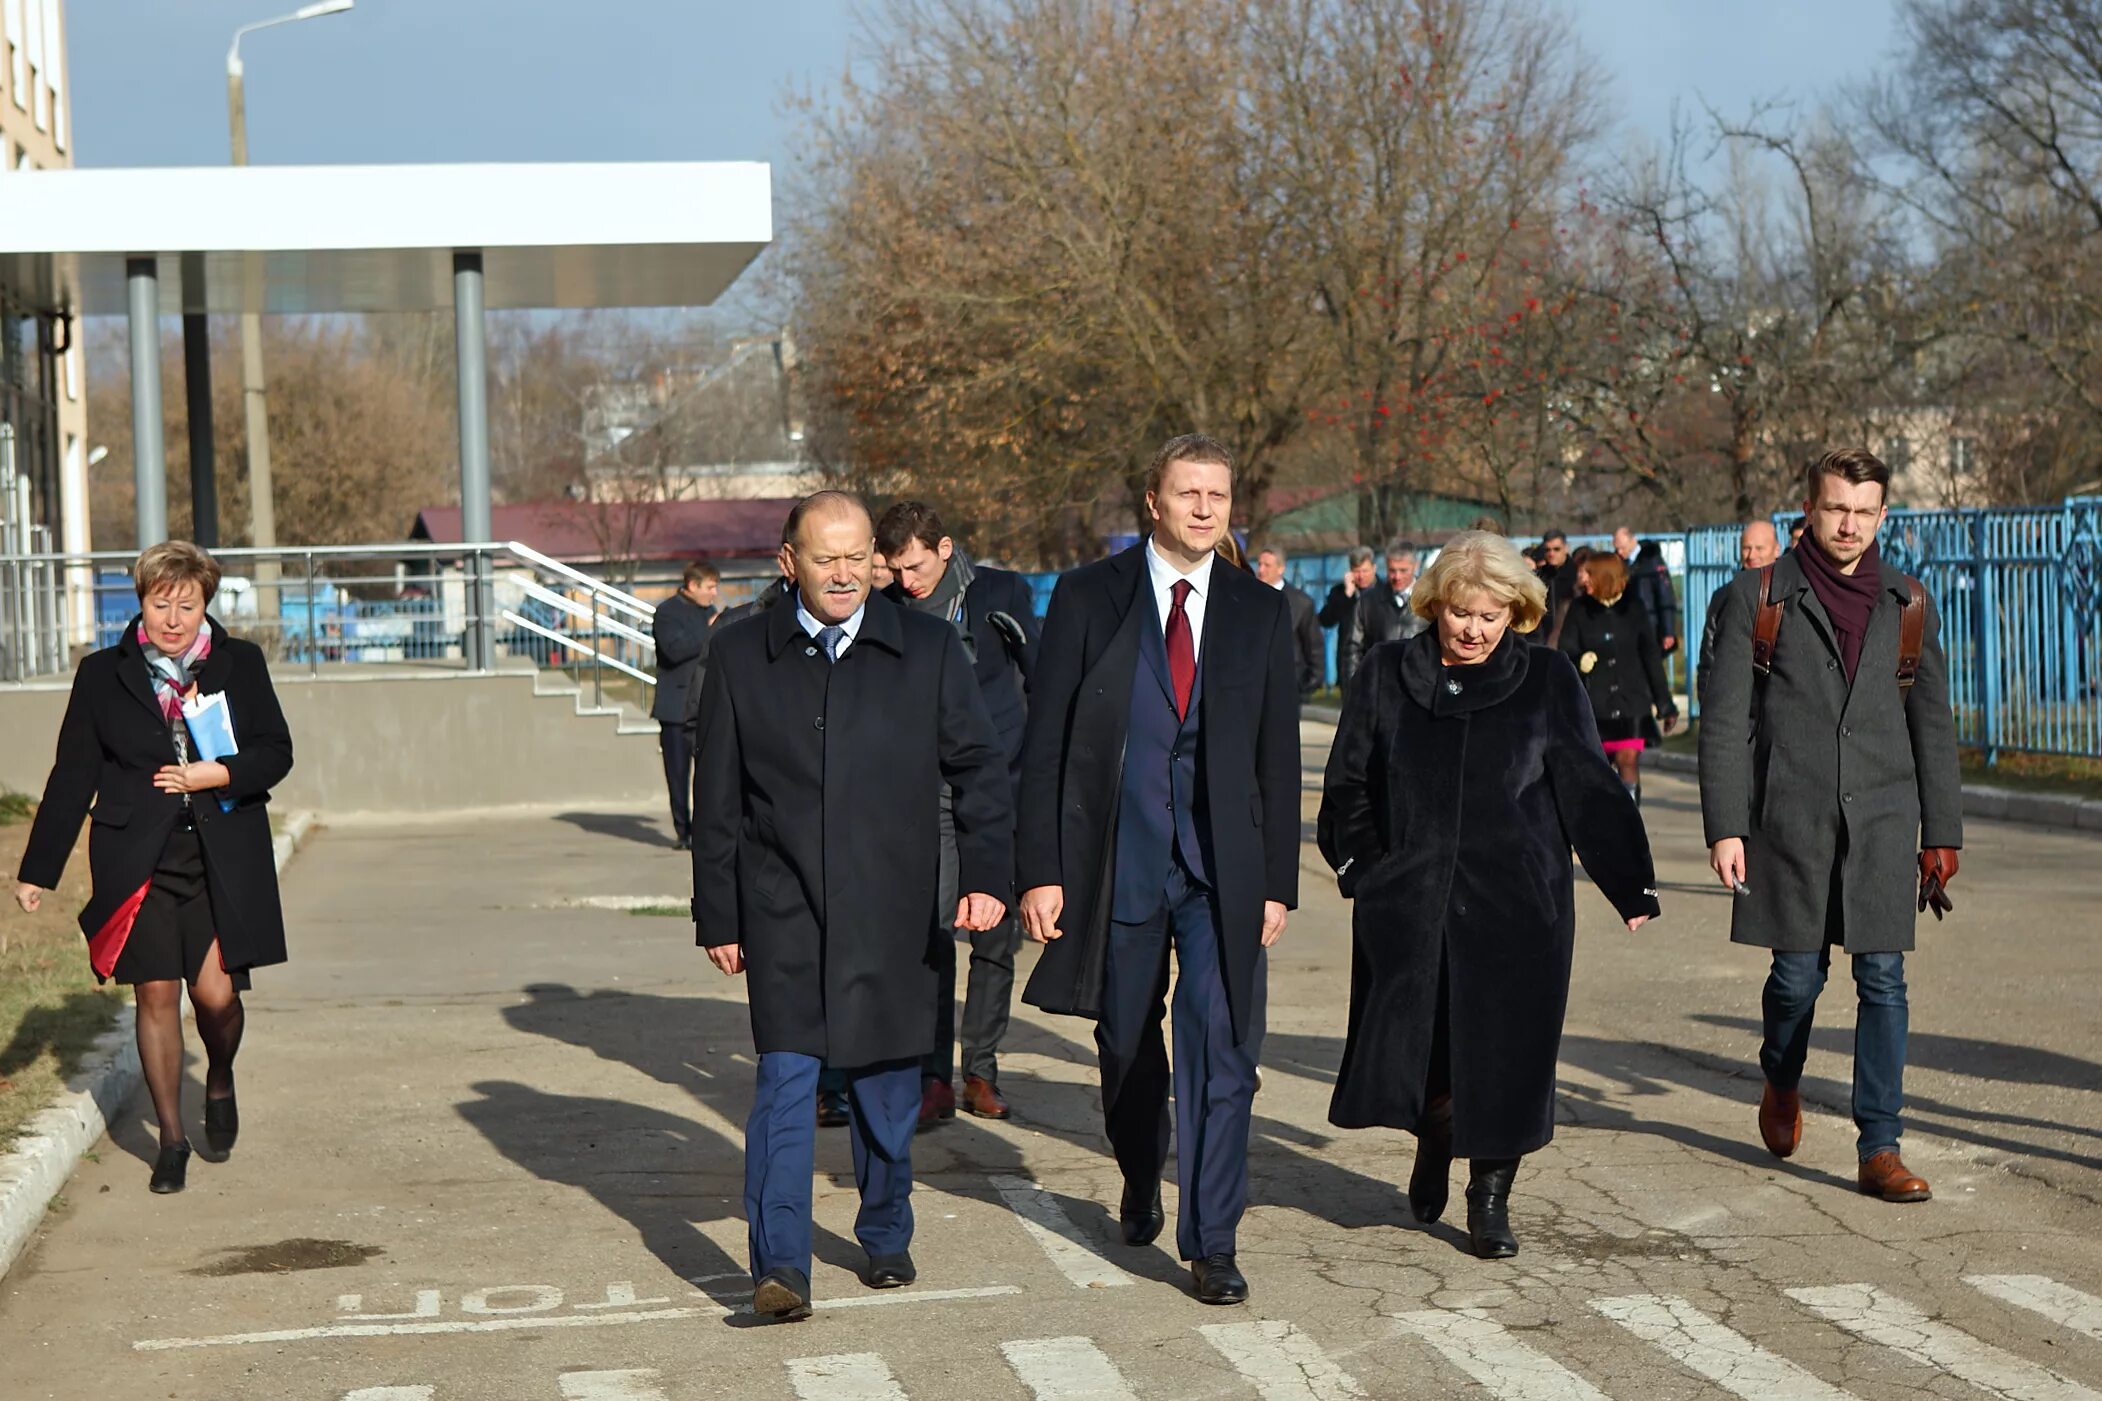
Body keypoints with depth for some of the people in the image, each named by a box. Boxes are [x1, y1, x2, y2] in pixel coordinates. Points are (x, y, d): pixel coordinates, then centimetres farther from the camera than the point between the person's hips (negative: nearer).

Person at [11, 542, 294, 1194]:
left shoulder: (241, 664, 6)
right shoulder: (103, 675, 5)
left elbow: (276, 752, 6)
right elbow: (73, 776, 7)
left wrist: (220, 774, -13)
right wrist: (38, 870, 6)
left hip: (223, 858, 0)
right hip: (138, 861, 0)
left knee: (216, 992, -8)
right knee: (156, 995, 0)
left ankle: (220, 1081, 26)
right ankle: (172, 1139, 14)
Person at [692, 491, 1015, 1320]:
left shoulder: (928, 649, 4)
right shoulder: (740, 654, 4)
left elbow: (980, 769, 7)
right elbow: (718, 801, 6)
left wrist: (987, 876, -5)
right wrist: (717, 918, 5)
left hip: (890, 915, 1)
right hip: (784, 911, -1)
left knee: (888, 1090, 11)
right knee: (785, 1082, -11)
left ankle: (886, 1236, 31)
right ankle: (780, 1267, -11)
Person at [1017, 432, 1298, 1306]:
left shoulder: (1261, 612, 6)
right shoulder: (1089, 598, 0)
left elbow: (1279, 757, 9)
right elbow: (1045, 743, -1)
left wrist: (1278, 882, 5)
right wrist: (1041, 869, -8)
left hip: (1221, 870, 0)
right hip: (1116, 862, 0)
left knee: (1221, 1052, -8)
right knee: (1127, 1048, 14)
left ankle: (1211, 1243, -2)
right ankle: (1140, 1189, 40)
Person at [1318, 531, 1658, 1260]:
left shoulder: (1546, 680, 3)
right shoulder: (1388, 676, 5)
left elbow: (1588, 790, 4)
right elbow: (1347, 786, 11)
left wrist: (1632, 888, 0)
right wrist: (1362, 867, 0)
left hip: (1518, 906, -1)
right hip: (1408, 906, 1)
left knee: (1505, 1055, -1)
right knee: (1410, 1051, 1)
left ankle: (1491, 1196, 16)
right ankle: (1434, 1141, 33)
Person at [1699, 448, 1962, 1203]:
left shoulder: (1908, 604, 8)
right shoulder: (1759, 597, 1)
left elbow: (1933, 726, 13)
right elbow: (1724, 718, -1)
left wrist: (1942, 834, 9)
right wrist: (1725, 826, -8)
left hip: (1883, 822, 2)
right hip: (1791, 821, -2)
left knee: (1883, 980, -3)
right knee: (1797, 974, 4)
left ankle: (1879, 1149, 2)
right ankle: (1782, 1084, 35)